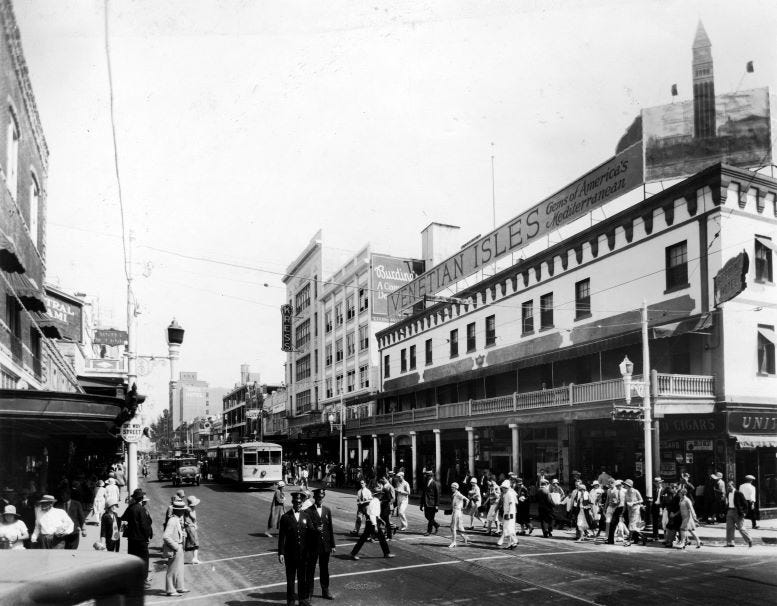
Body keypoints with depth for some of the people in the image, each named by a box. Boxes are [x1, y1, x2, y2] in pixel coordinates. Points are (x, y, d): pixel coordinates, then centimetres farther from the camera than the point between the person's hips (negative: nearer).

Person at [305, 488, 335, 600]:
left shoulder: (327, 510, 7)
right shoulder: (308, 511, -7)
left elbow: (330, 528, 9)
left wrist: (332, 545, 7)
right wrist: (315, 529, -23)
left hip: (325, 545, 4)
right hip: (313, 545, -4)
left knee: (324, 569, 14)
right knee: (310, 569, 5)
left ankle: (325, 591, 26)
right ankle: (309, 592, 16)